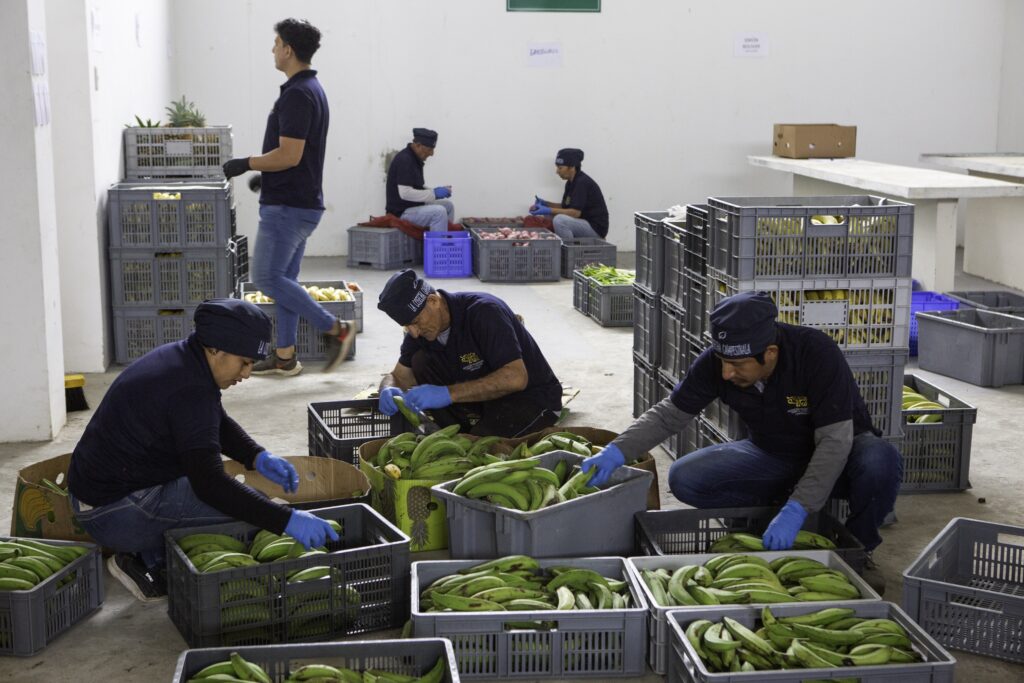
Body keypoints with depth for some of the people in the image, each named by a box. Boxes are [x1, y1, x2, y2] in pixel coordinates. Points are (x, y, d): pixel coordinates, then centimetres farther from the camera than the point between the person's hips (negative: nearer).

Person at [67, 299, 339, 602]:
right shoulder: (190, 391, -26)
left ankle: (145, 555, 11)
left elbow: (219, 423, 18)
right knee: (239, 505, -20)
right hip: (116, 514, -10)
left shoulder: (179, 357, 5)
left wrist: (259, 457, 0)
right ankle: (150, 562, -4)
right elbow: (209, 484, -32)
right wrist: (286, 521, -34)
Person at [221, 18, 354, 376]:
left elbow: (289, 155, -24)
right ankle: (284, 357, 16)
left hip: (287, 206, -10)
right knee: (282, 279, 12)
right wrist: (266, 175, 23)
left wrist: (245, 164, -13)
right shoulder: (312, 90, 14)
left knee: (267, 278, -5)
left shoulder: (297, 95, -18)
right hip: (301, 202, 10)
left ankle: (335, 329, -4)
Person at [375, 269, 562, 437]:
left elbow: (516, 378, -35)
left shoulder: (483, 311, -27)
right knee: (420, 361, -11)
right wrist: (389, 390, -22)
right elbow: (398, 376, 5)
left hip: (533, 398, -7)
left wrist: (448, 394, -40)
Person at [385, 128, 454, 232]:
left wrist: (436, 191, 3)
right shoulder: (404, 160, -21)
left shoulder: (414, 158, 10)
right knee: (439, 212, -26)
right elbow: (405, 193, -28)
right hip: (402, 212, -10)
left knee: (448, 205, 13)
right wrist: (434, 194, -21)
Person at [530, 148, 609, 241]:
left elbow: (576, 212, -24)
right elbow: (565, 207, 17)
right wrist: (545, 204, 3)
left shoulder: (582, 183, -18)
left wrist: (549, 210, -24)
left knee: (559, 220, -29)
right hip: (585, 225, 10)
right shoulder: (571, 183, 10)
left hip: (596, 228, -10)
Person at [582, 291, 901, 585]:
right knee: (685, 478, -19)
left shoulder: (816, 353, -31)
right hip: (774, 456, 3)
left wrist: (796, 511, -41)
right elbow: (669, 414, -8)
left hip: (836, 453, -3)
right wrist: (616, 452, -23)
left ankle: (856, 546, -7)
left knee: (881, 461, -38)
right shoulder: (716, 362, -19)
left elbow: (835, 441, -32)